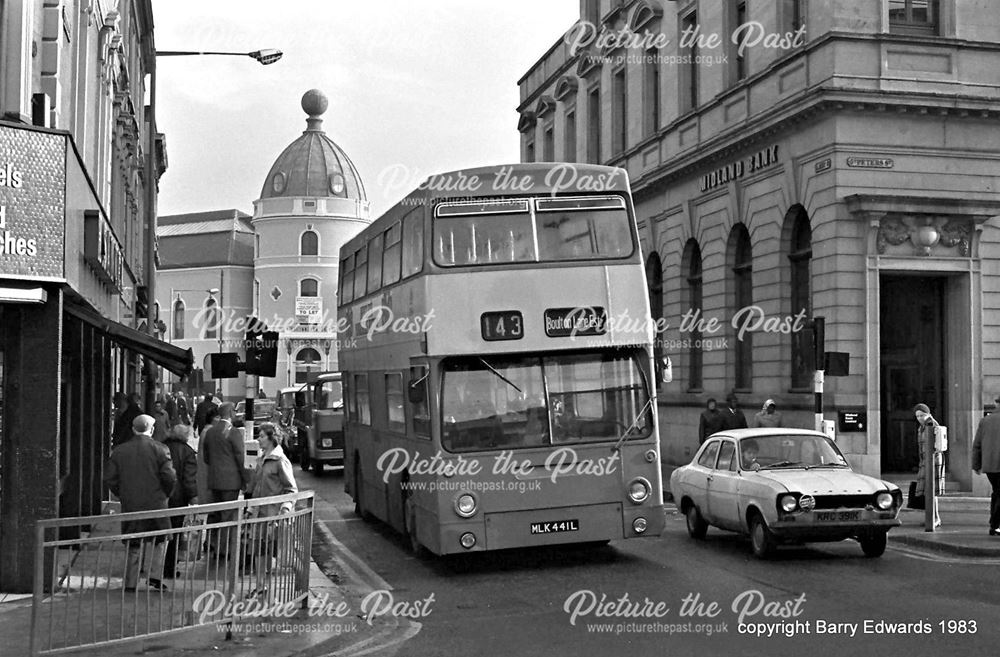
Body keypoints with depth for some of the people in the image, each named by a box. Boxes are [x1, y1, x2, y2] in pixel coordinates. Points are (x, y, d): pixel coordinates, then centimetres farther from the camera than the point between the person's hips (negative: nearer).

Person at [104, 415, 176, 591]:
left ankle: (130, 582, 13)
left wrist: (122, 494, 14)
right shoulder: (159, 449, -6)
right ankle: (155, 577, 1)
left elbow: (109, 477, 2)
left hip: (129, 505, 3)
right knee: (158, 541, 12)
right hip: (155, 503, -3)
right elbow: (169, 477, -12)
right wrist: (165, 494, 5)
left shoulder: (119, 450, 4)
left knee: (132, 545, 11)